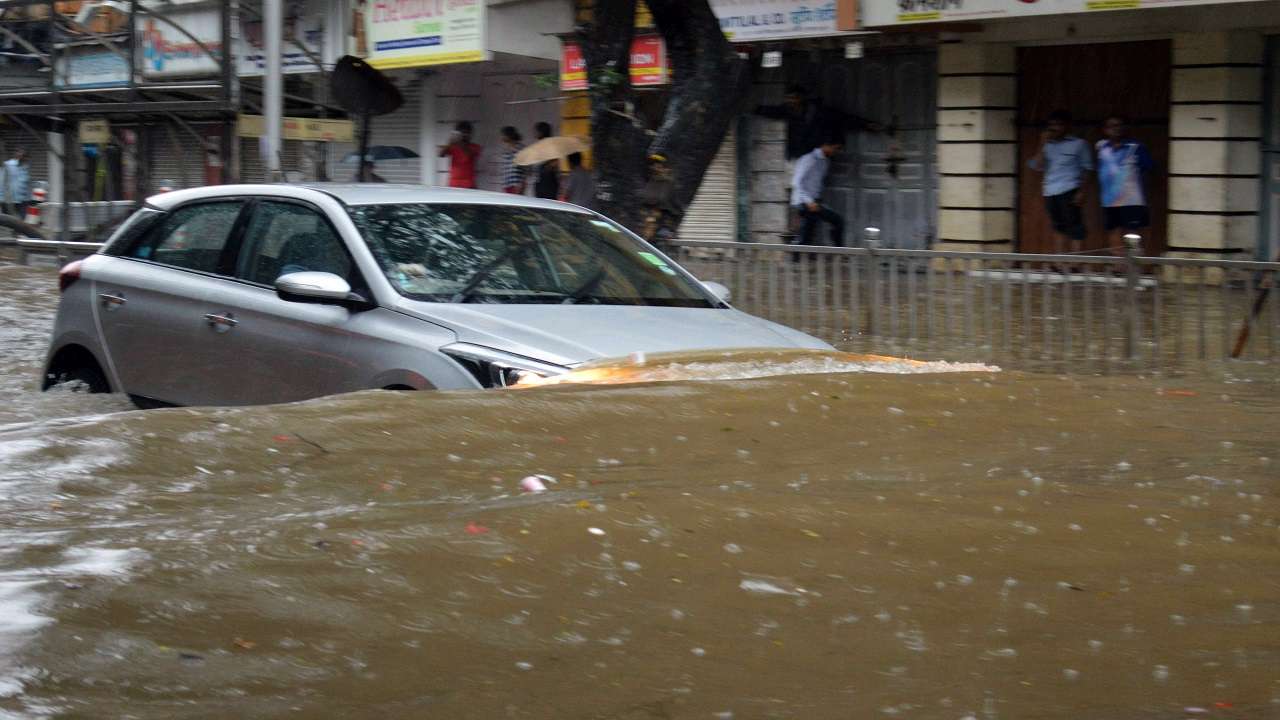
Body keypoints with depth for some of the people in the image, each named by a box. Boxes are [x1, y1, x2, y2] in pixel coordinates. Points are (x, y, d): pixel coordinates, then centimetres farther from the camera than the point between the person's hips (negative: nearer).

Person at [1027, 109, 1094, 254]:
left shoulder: (1079, 144, 3)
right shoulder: (1048, 146, 15)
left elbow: (1087, 169, 1)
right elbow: (1036, 165, 5)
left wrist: (1081, 191, -9)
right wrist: (1043, 144, -1)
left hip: (1069, 191, -5)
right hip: (1050, 193, 5)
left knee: (1074, 228, -8)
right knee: (1059, 228, 10)